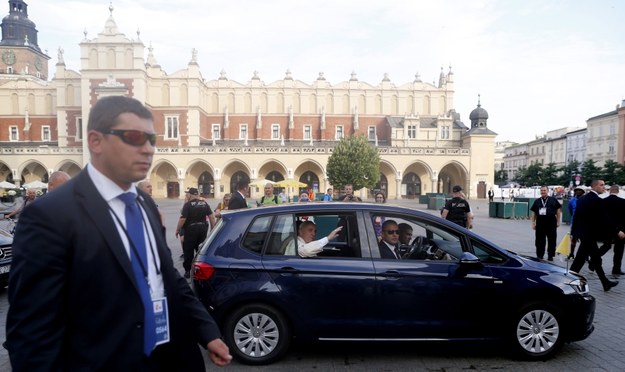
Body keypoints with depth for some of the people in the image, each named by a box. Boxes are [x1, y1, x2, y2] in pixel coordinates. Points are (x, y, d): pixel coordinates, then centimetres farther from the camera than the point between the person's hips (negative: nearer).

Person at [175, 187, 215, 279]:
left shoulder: (188, 204, -12)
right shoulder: (204, 203, 4)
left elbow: (182, 219, -16)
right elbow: (211, 216, 2)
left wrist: (177, 230, -4)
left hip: (191, 229, -5)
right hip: (203, 229, 5)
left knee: (188, 251, 6)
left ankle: (187, 271, 9)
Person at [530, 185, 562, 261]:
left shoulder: (553, 200, 4)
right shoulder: (537, 201, 10)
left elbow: (558, 210, 5)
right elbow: (533, 213, 11)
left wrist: (558, 221, 1)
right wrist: (533, 223, 6)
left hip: (551, 223, -2)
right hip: (540, 223, 2)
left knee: (551, 240, 4)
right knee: (540, 241, 5)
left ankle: (550, 256, 14)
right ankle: (540, 256, 15)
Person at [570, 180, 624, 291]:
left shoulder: (582, 199, 9)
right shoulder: (597, 200, -17)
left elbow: (576, 216, 12)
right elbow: (605, 219, -18)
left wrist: (574, 233, 17)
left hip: (583, 232, 10)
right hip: (589, 234, -10)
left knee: (596, 258, 18)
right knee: (580, 259, -4)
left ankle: (605, 282, 28)